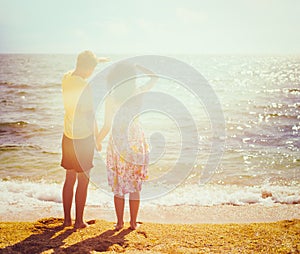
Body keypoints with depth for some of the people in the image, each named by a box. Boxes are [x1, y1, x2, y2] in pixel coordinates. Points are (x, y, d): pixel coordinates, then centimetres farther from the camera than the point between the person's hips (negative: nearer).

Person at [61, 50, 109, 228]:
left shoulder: (66, 79, 1)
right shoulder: (85, 87, -20)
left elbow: (77, 70, 25)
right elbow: (91, 116, -15)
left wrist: (96, 60, 26)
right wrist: (98, 138, -5)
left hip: (68, 137, 7)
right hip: (84, 138, -7)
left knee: (69, 179, 16)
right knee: (83, 182, 5)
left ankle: (67, 219, 24)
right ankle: (79, 221, 13)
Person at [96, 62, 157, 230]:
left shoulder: (111, 98, -8)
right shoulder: (138, 94, -4)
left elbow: (107, 125, -7)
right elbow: (154, 77, 13)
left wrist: (98, 140, 9)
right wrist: (137, 67, 9)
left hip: (118, 143, -1)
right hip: (136, 140, 1)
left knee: (118, 185, 9)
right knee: (135, 186, 10)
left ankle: (120, 222, 14)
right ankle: (133, 222, 16)